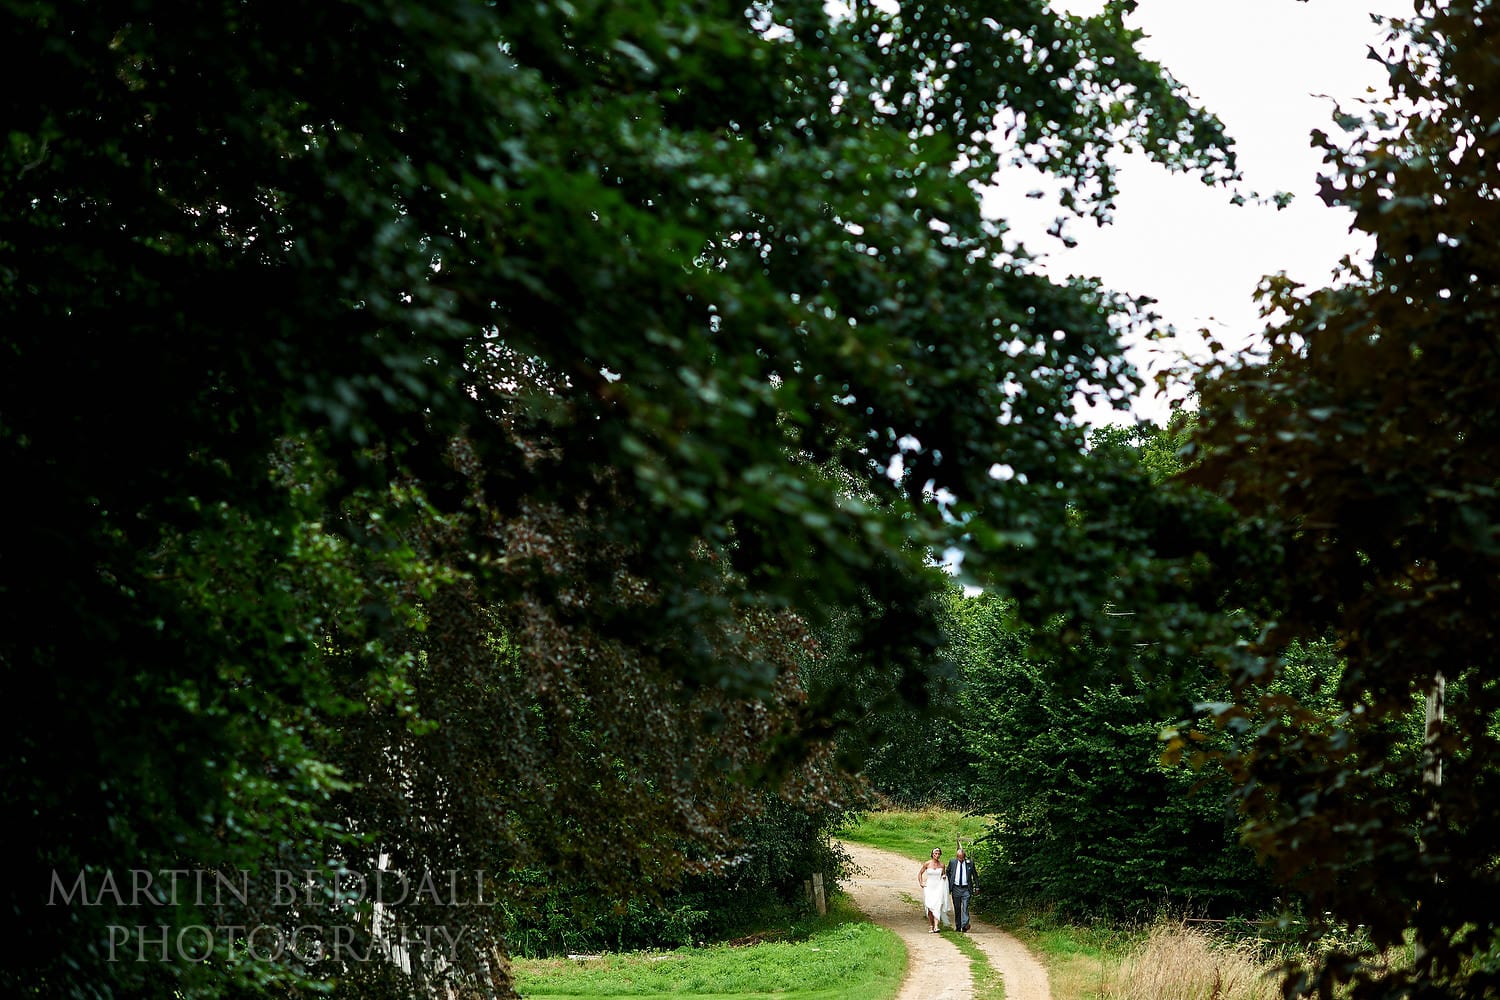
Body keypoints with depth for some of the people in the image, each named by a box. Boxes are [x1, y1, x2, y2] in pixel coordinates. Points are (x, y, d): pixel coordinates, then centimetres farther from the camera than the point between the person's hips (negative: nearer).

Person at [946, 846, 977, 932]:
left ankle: (965, 925, -19)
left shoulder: (970, 863, 0)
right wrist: (948, 884, 9)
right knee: (957, 908, 7)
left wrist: (976, 887, 7)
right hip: (956, 888, 2)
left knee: (965, 907, -12)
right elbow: (948, 873, 17)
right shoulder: (952, 862, 3)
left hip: (966, 889, -2)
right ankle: (958, 926, 15)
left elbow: (974, 875, 9)